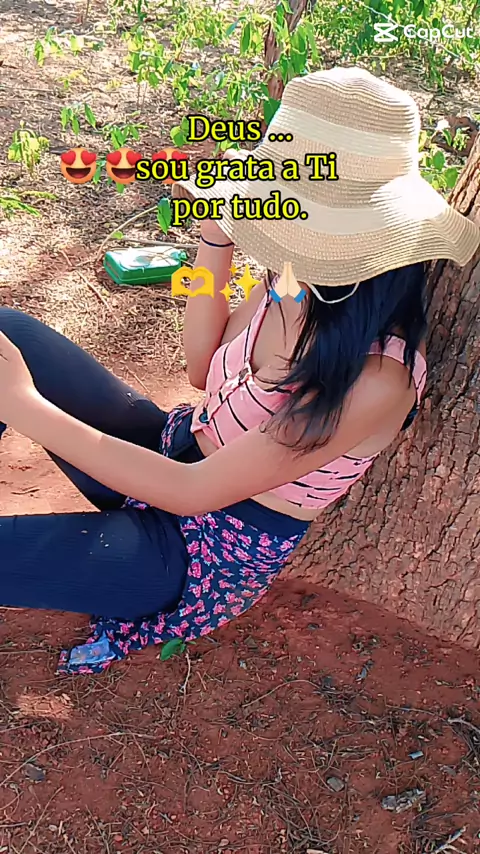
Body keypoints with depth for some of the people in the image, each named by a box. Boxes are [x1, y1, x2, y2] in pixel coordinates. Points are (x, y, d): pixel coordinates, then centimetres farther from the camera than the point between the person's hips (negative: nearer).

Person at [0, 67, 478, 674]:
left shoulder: (376, 379, -30)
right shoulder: (294, 283, -10)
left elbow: (192, 491, -26)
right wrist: (216, 237, -6)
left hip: (210, 549, -6)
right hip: (172, 453, 7)